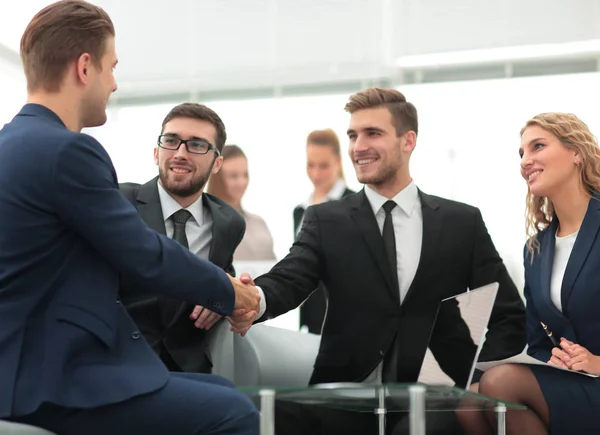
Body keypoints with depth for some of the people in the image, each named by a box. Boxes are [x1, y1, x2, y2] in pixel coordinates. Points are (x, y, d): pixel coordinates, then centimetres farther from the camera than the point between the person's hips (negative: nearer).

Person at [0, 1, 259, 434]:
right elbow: (146, 257, -12)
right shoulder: (65, 149, -17)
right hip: (50, 379, -10)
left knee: (223, 393, 13)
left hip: (38, 365, 10)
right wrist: (228, 291, 5)